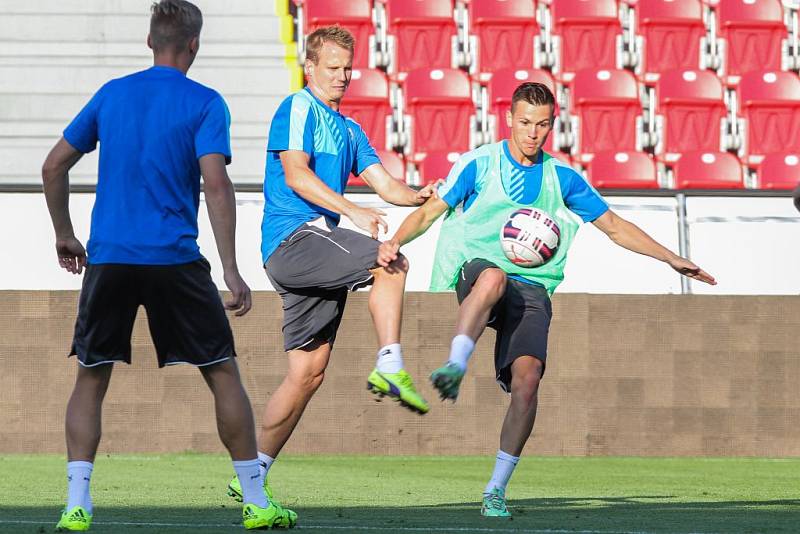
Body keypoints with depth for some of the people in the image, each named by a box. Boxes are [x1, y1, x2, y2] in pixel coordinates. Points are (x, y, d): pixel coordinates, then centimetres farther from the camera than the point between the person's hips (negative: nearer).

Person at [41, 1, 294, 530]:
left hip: (108, 257, 3)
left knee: (91, 381, 10)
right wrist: (231, 271, -14)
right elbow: (216, 184, -13)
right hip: (175, 258, -3)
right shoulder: (204, 104, -2)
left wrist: (65, 236, 26)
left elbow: (54, 167, 14)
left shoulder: (111, 94, 10)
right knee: (223, 373, 7)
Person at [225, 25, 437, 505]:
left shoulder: (349, 130, 24)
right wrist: (354, 212, -26)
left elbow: (384, 183, 15)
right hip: (292, 237, -9)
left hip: (315, 251, 9)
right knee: (392, 262, -25)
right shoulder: (298, 109, -1)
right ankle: (390, 368, -29)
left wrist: (418, 196, -7)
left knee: (309, 371, 5)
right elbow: (296, 174, -15)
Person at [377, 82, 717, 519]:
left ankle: (496, 490, -12)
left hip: (531, 290, 2)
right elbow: (430, 211, 5)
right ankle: (454, 367, -51)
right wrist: (395, 241, -14)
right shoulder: (479, 164, 7)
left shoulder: (562, 178, 14)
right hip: (477, 270, -2)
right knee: (493, 276, -42)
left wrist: (671, 259, 15)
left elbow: (615, 227, 21)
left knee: (526, 380, -20)